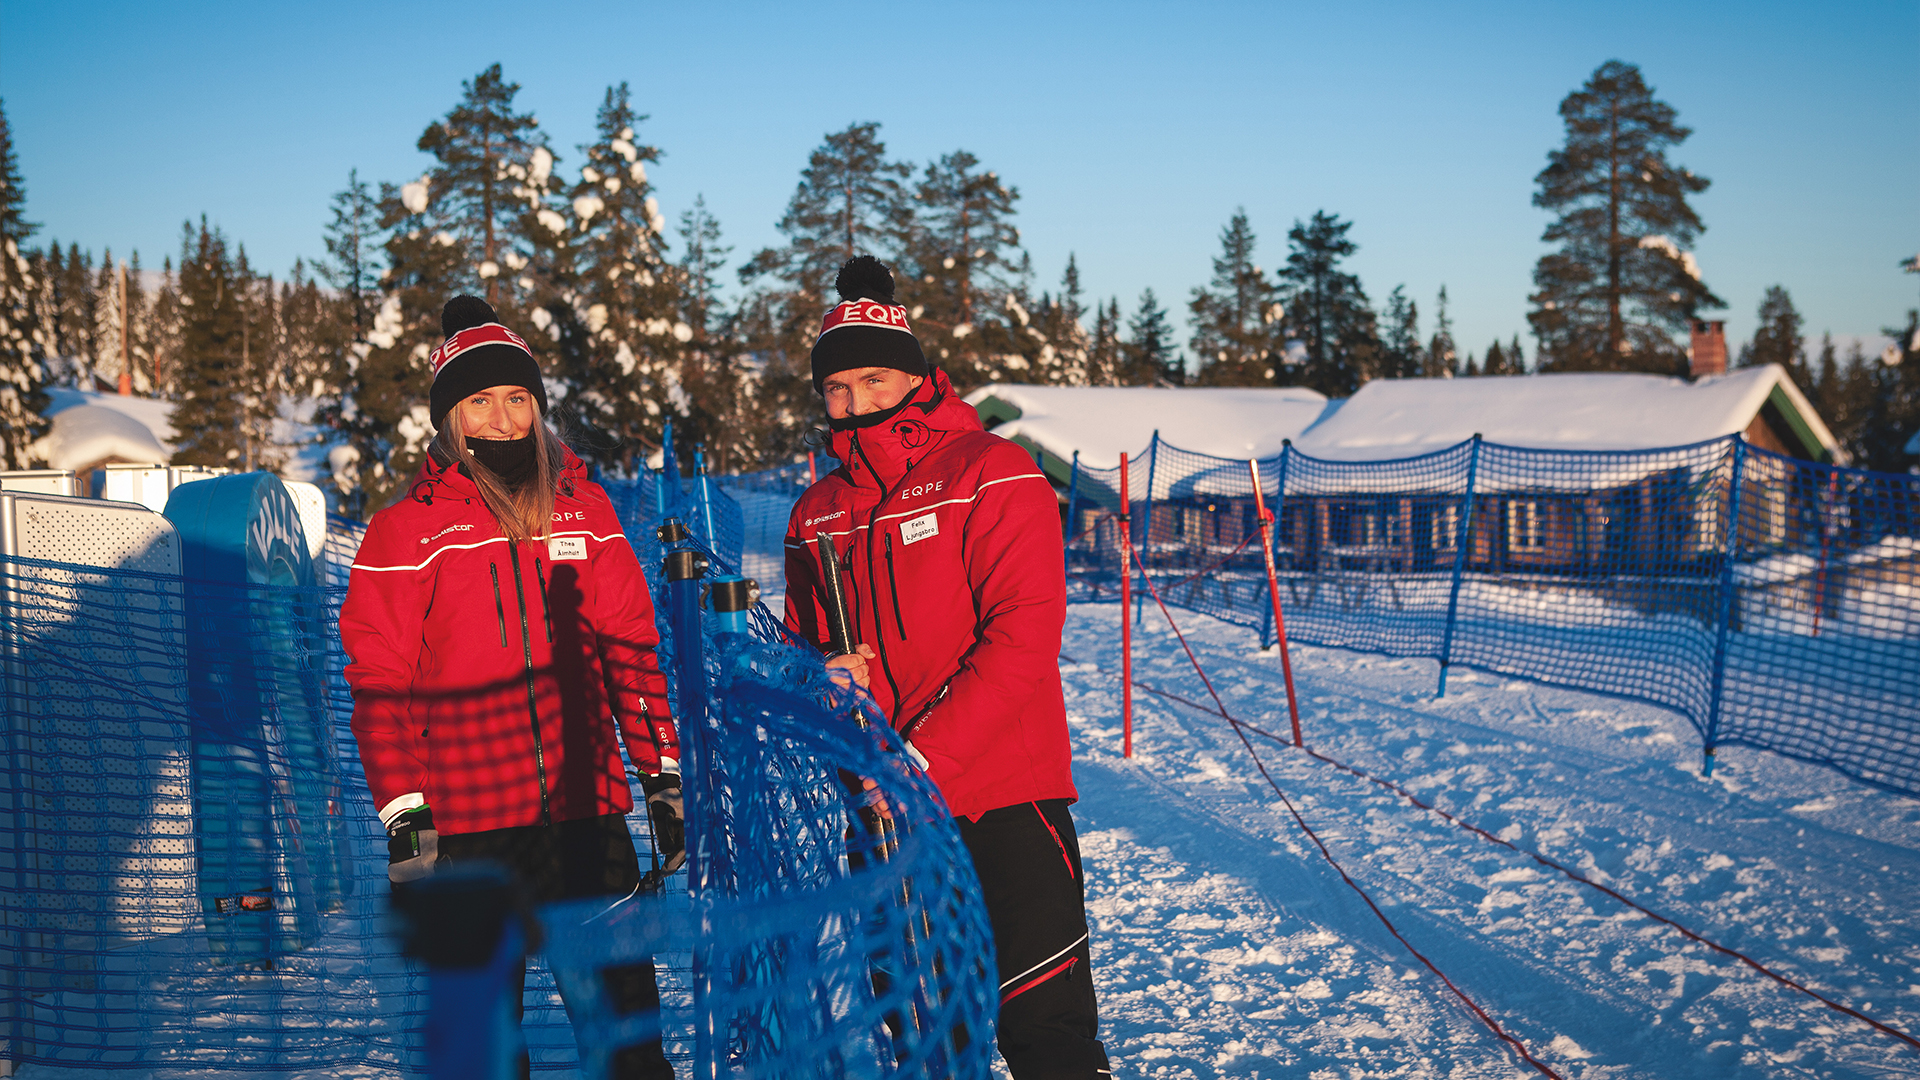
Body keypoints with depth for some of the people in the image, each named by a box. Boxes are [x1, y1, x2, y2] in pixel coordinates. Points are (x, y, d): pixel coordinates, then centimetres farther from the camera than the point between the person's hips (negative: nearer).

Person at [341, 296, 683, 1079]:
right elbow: (379, 686, -1)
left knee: (627, 1007, 5)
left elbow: (629, 646, 10)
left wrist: (663, 774, 5)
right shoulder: (407, 531, 0)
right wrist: (403, 816, -7)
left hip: (588, 809, 2)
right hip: (471, 822, -2)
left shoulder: (582, 509, 9)